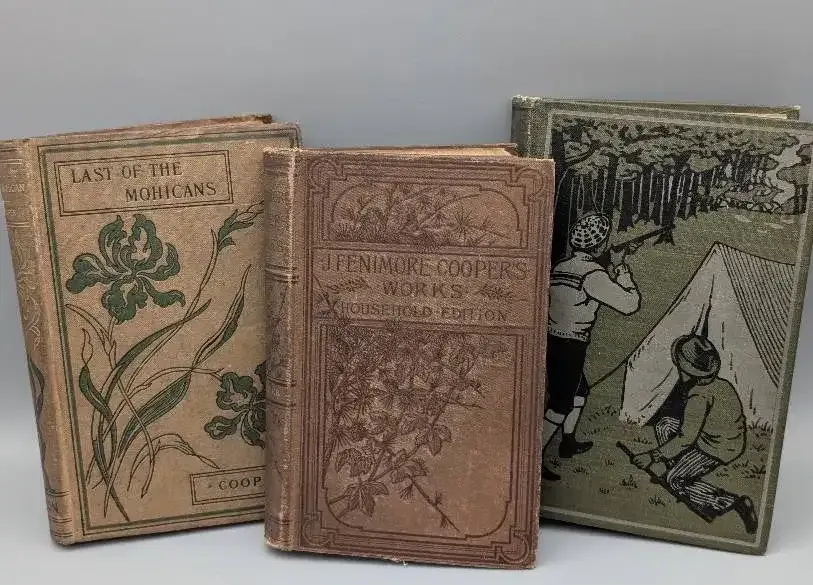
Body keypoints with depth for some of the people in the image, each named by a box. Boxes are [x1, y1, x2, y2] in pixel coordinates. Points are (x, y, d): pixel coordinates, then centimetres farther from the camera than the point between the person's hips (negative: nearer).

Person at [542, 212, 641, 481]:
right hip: (570, 348, -8)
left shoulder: (561, 266, 6)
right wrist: (620, 266, -3)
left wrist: (613, 265, 18)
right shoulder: (592, 275, -18)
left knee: (580, 390, 26)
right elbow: (631, 303, -13)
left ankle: (568, 442, 38)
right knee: (560, 405, 1)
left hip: (552, 342, 9)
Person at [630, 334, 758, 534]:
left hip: (718, 450, -9)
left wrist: (653, 456, -16)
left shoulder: (699, 396, -27)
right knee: (665, 425, 10)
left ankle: (734, 503, -10)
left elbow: (686, 438, -24)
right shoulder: (721, 384, -2)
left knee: (675, 481, -7)